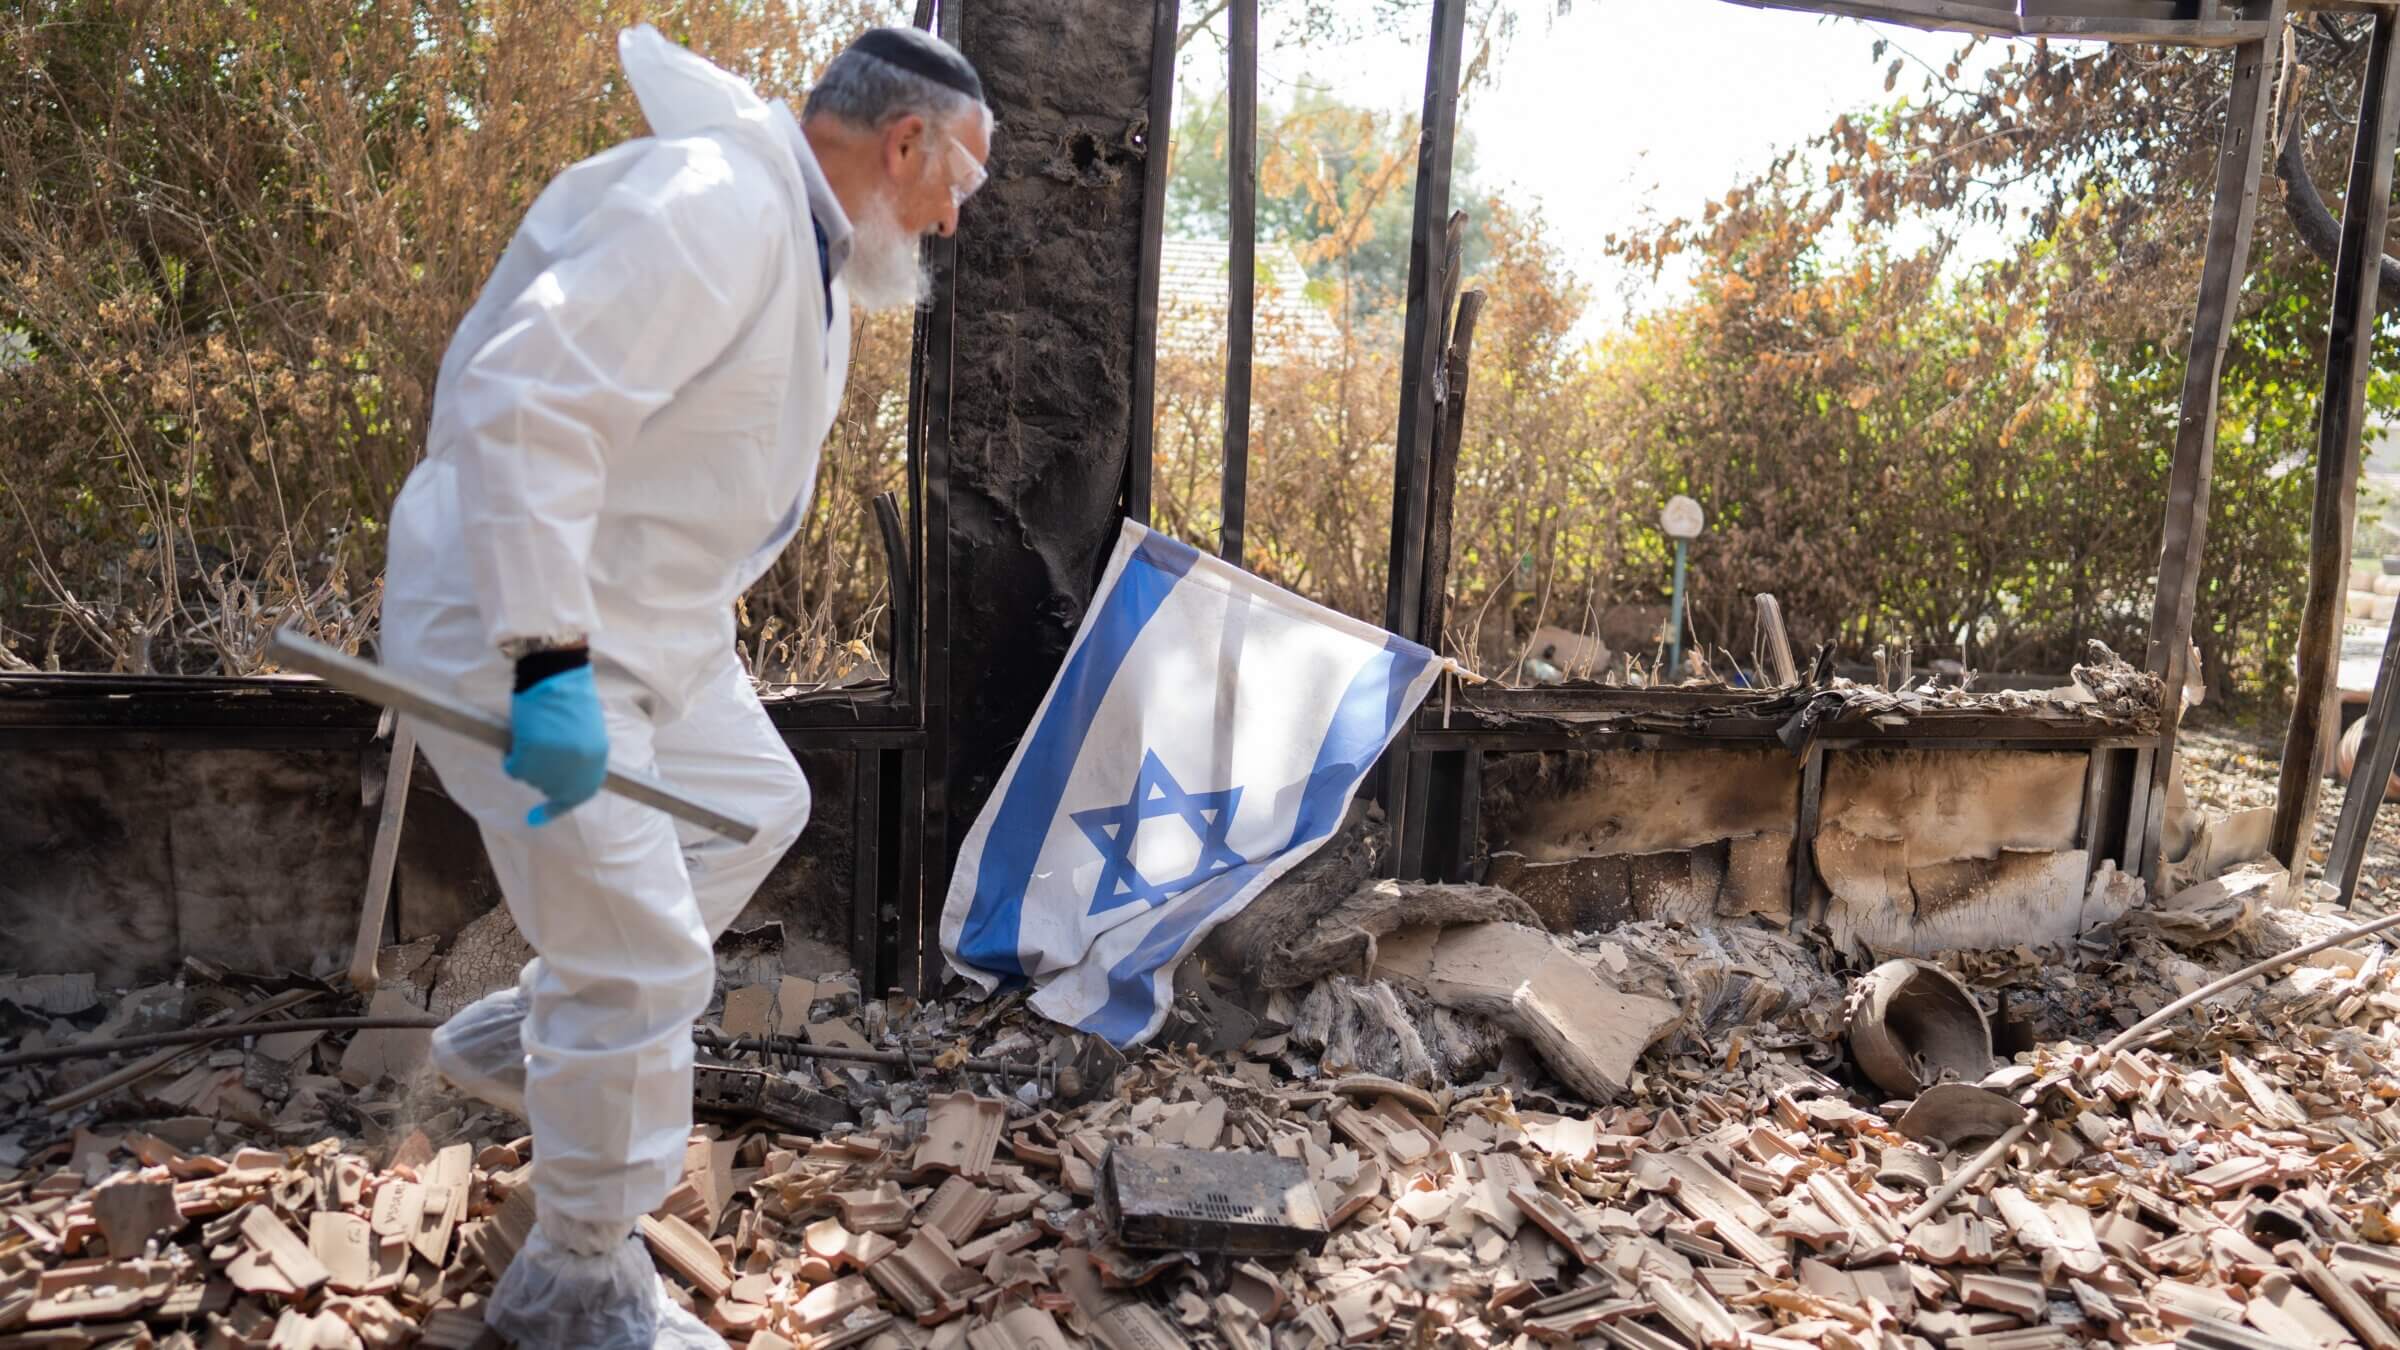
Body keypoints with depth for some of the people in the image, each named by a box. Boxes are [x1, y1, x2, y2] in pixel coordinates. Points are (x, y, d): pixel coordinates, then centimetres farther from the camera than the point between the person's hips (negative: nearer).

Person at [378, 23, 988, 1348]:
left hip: (649, 616, 11)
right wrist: (549, 664, -35)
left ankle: (521, 1034, 33)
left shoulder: (812, 247, 11)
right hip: (515, 632, -10)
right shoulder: (712, 207, -23)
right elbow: (523, 405, -33)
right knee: (640, 960, -5)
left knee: (754, 805, 24)